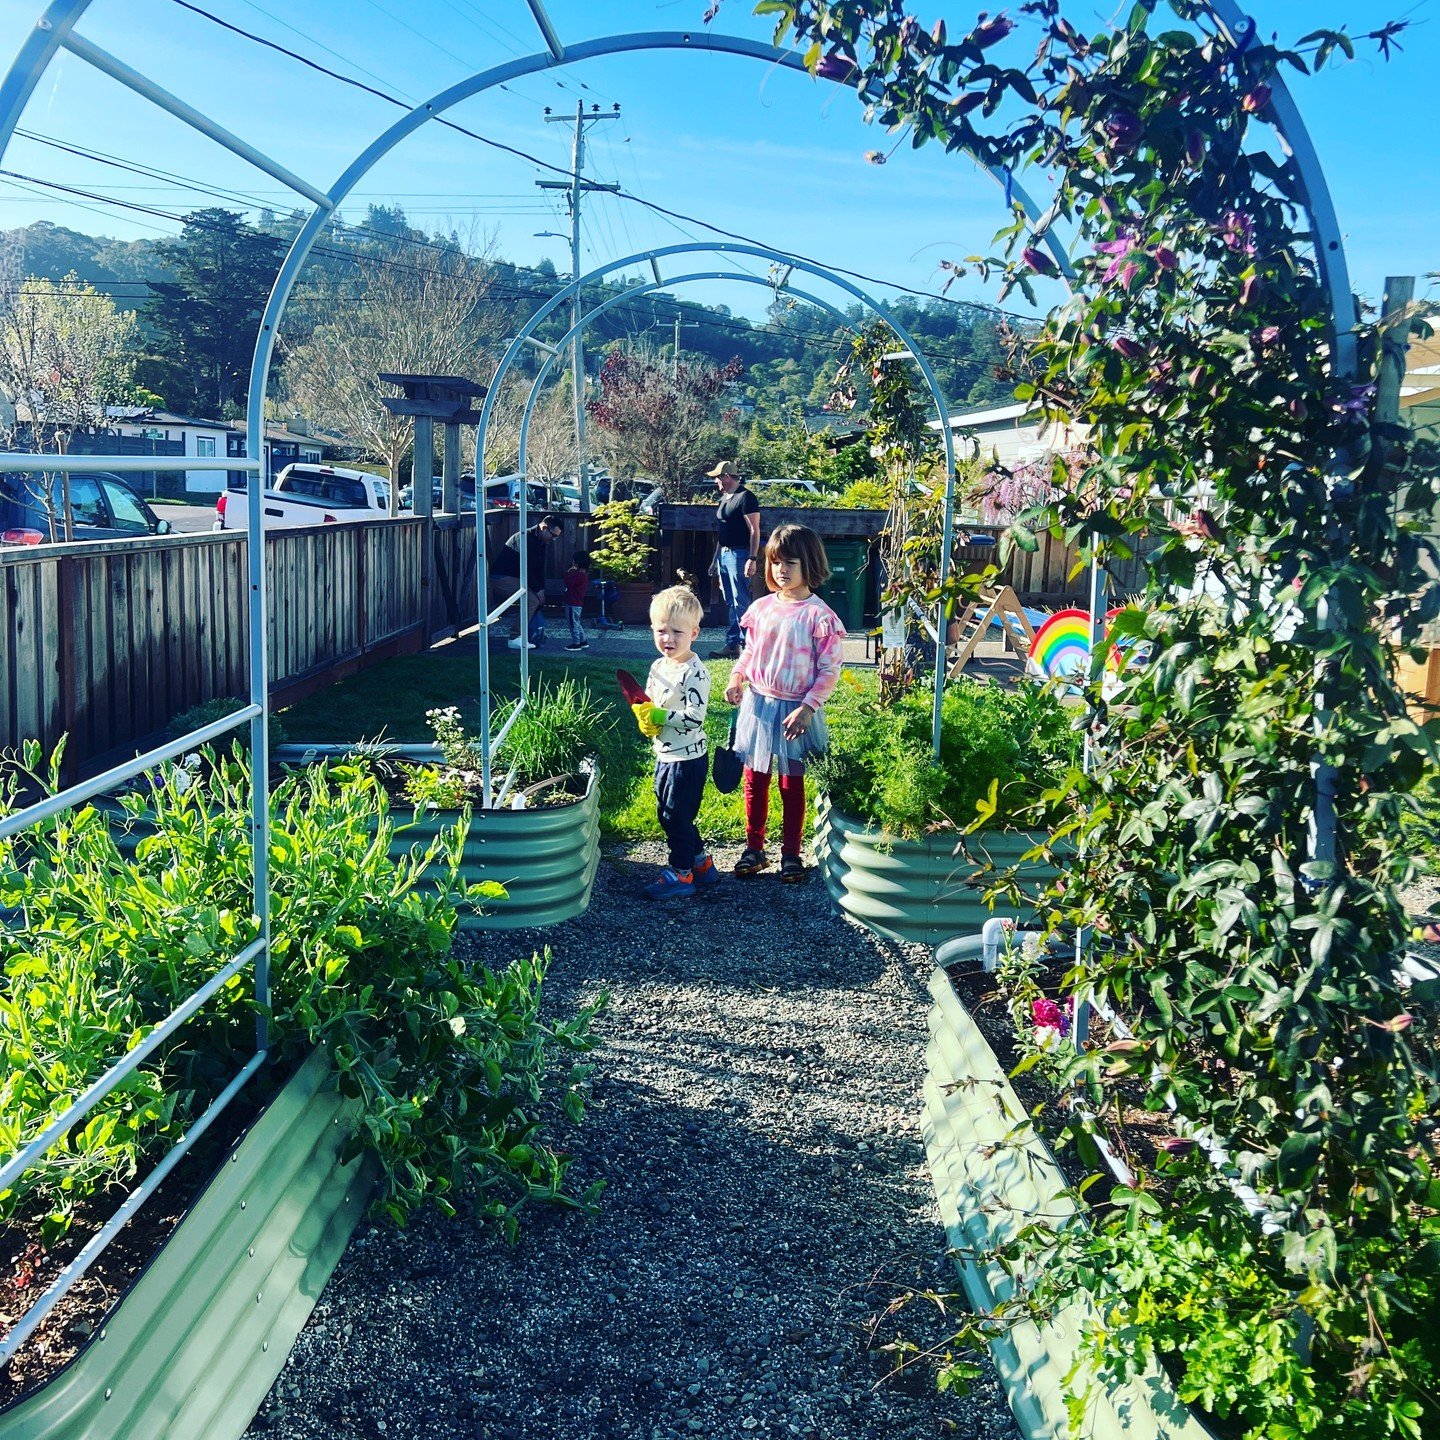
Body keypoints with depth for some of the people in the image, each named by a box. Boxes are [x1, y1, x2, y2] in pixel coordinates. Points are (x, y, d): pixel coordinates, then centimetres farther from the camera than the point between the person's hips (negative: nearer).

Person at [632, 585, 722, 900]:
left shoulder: (695, 673, -20)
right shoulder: (658, 667, 7)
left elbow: (694, 717, -26)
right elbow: (647, 704, 17)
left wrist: (658, 715, -24)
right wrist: (645, 720, -4)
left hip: (687, 758, -9)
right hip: (665, 756, 9)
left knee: (676, 816, 0)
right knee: (667, 814, 18)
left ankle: (681, 874, 14)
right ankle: (701, 864, 32)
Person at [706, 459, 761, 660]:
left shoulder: (745, 497, -10)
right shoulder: (724, 499, 17)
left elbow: (754, 530, -16)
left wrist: (752, 559, -22)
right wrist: (715, 560, 22)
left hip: (739, 555, -9)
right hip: (724, 554, 9)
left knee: (741, 602, -10)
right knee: (730, 603, 10)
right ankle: (732, 645, 14)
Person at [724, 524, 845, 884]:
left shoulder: (819, 616, -12)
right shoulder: (762, 608, 2)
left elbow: (829, 670, -11)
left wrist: (808, 708, -19)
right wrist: (736, 678, -4)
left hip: (796, 712, -4)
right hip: (758, 705, 4)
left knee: (792, 785, 9)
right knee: (754, 781, 11)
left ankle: (791, 854, 21)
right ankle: (754, 848, 25)